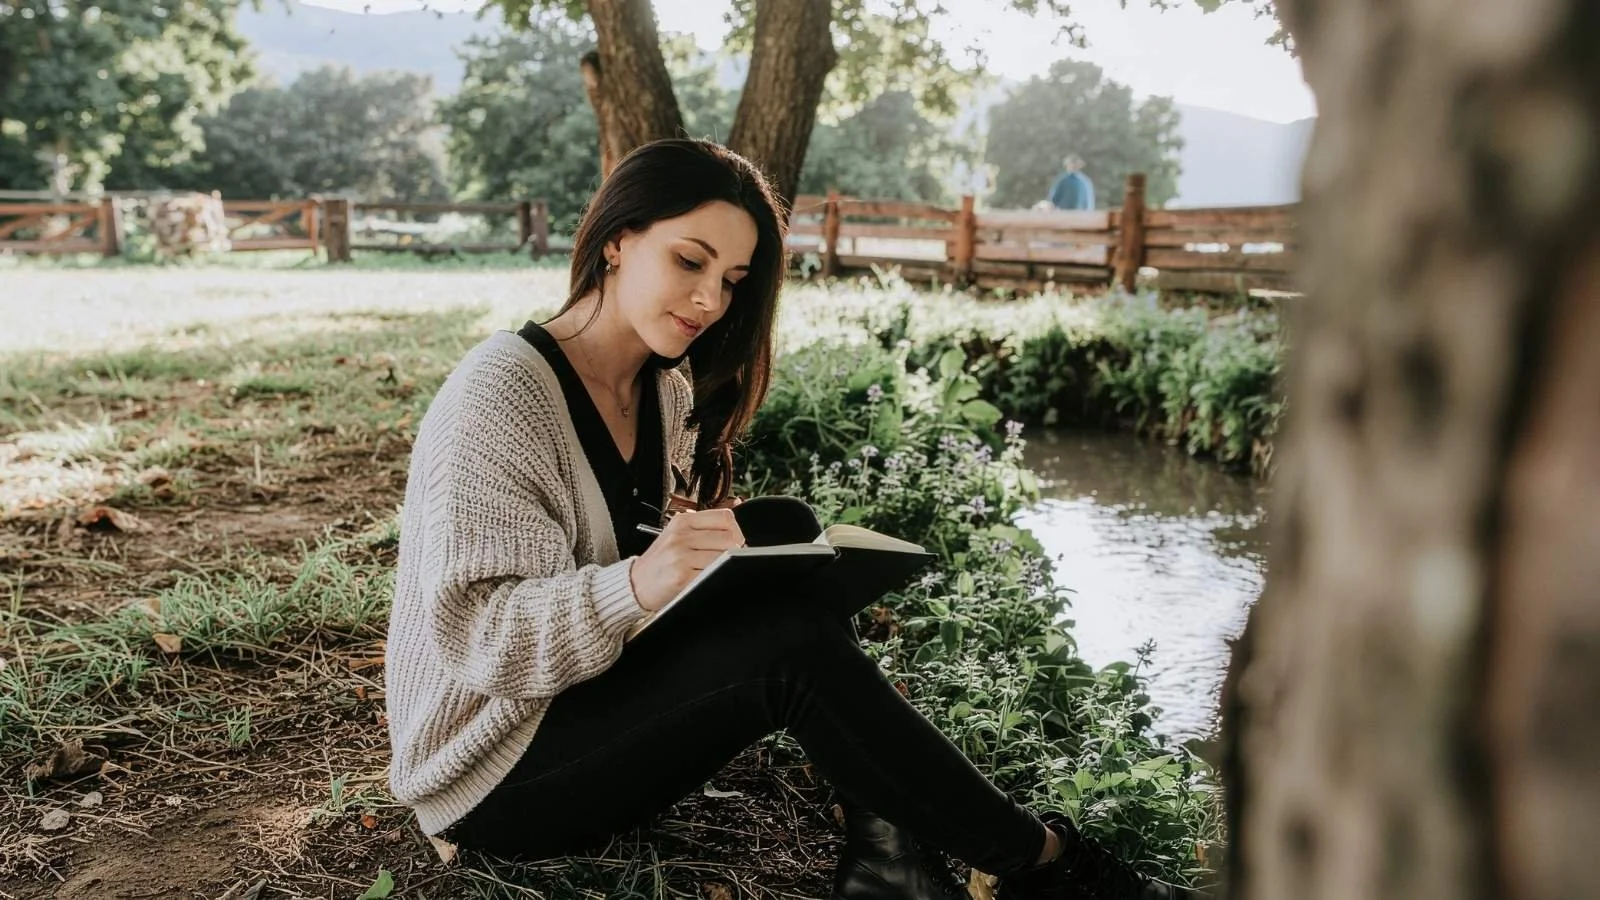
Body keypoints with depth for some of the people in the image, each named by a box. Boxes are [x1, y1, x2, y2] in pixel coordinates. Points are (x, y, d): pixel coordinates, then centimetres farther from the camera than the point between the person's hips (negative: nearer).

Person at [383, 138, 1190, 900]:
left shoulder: (668, 393, 6)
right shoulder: (501, 392, -18)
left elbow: (673, 578, 7)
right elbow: (471, 633, -24)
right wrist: (636, 584, -40)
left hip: (600, 712, 8)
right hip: (494, 771, -7)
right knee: (793, 644, -26)